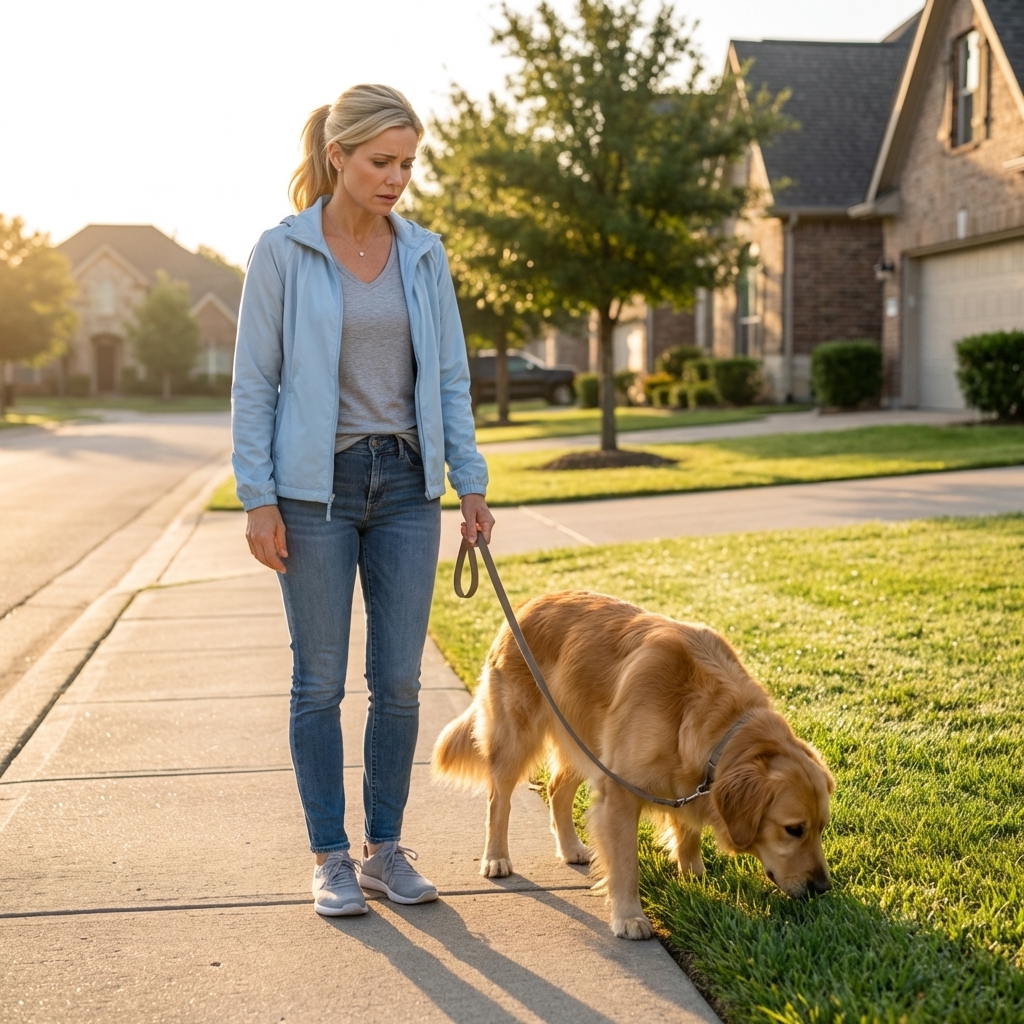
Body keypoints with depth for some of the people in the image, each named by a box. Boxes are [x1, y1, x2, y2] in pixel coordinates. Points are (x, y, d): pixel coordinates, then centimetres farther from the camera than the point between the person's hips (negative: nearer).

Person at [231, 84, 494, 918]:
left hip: (406, 482, 3)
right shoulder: (283, 252, -5)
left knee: (400, 680, 4)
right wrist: (258, 497, -9)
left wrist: (471, 482, 5)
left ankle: (387, 849, 19)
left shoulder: (423, 254, 6)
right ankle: (331, 858, 15)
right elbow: (254, 381, -3)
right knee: (321, 680, 4)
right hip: (317, 484, -3)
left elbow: (450, 376, 11)